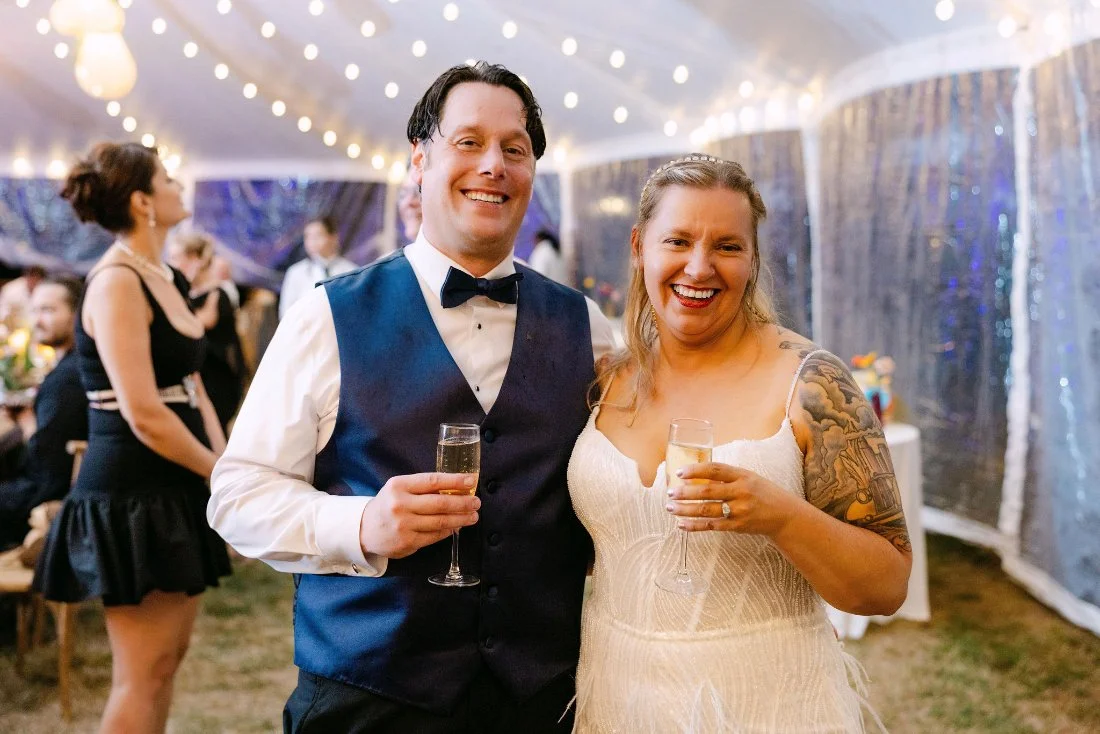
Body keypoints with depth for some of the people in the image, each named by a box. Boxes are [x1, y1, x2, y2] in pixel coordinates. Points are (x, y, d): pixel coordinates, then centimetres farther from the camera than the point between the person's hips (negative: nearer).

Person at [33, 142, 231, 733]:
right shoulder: (117, 283, -16)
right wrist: (221, 472, -9)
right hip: (132, 496, -9)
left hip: (176, 490, 9)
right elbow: (144, 416, -22)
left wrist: (224, 462, 1)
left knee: (168, 656, 14)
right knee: (142, 675, -1)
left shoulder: (164, 280, 12)